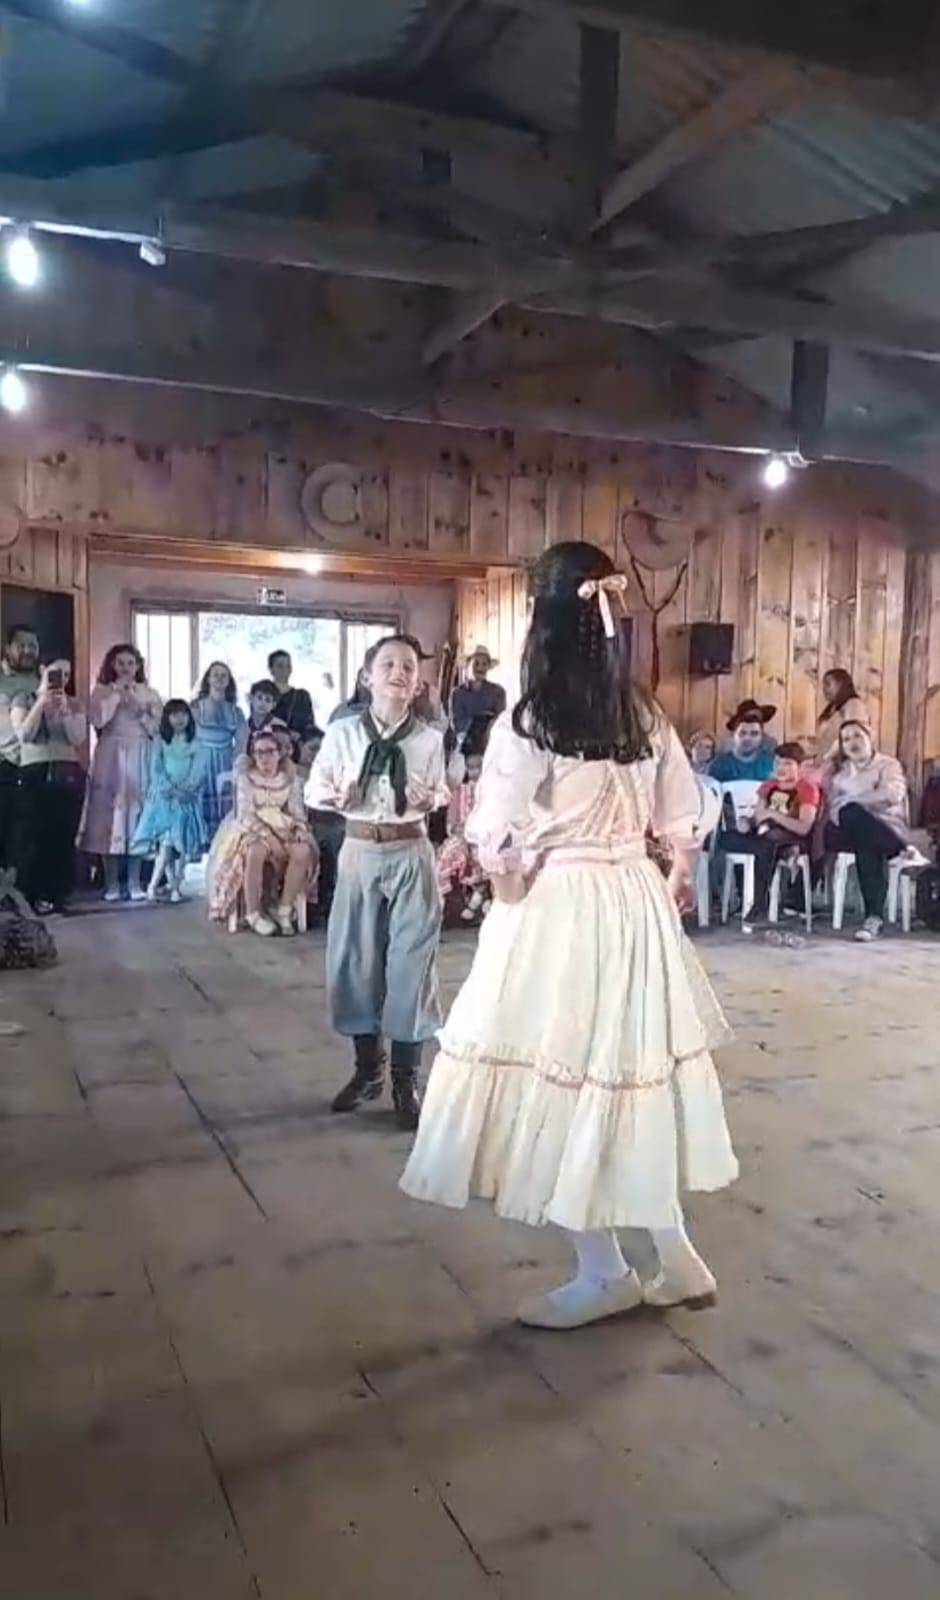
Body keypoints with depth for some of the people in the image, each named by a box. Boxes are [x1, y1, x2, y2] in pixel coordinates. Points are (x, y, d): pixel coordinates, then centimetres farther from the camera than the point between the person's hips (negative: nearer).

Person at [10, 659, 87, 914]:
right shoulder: (23, 700, 7)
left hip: (68, 774, 2)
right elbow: (24, 734, -8)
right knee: (33, 835, -4)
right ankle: (31, 895, 1)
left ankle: (57, 893, 8)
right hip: (35, 774, -2)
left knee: (64, 836, 1)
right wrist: (42, 702, -9)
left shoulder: (74, 704, 12)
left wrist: (64, 709, -9)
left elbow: (78, 739, -1)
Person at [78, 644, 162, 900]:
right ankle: (112, 883, 3)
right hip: (110, 759, -1)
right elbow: (98, 720, -11)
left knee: (137, 814, 0)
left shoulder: (149, 694, 11)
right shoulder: (102, 691, 7)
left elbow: (159, 730, 6)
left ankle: (135, 882, 7)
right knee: (110, 814, -4)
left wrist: (140, 713, -8)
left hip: (140, 760, 1)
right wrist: (117, 693, -8)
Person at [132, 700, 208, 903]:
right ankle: (173, 885, -7)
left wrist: (185, 788, -17)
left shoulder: (196, 745, 6)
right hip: (163, 797, 0)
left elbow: (198, 772, -3)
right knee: (165, 843, -11)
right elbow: (156, 769, 0)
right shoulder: (160, 742, 8)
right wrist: (169, 789, -13)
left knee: (182, 844, -3)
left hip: (187, 799, 0)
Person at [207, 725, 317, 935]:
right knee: (255, 852, -38)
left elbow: (297, 811, 4)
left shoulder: (290, 778, 5)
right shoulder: (245, 777, -5)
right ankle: (253, 914, -22)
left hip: (282, 829, 3)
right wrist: (268, 837, -25)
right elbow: (245, 814, -13)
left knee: (303, 851, -28)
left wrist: (300, 827, -19)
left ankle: (284, 910, -16)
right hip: (251, 829, -3)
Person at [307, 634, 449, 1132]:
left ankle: (405, 1080, 16)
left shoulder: (429, 739, -4)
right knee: (355, 958, 9)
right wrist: (334, 797, -17)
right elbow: (313, 788, 4)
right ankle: (367, 1068, 28)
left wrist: (430, 801, -16)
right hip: (360, 852, 1)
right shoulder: (342, 733, -3)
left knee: (411, 960, 2)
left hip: (411, 854, -1)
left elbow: (441, 792, 6)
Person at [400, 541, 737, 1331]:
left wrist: (511, 891, 7)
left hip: (557, 911, -6)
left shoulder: (529, 723, -15)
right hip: (636, 905, 6)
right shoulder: (648, 717, 3)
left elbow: (498, 845, -12)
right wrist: (668, 886, 23)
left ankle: (605, 1271, 18)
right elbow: (682, 820, 10)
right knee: (635, 1073, 16)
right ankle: (675, 1257, 27)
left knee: (564, 1083, 6)